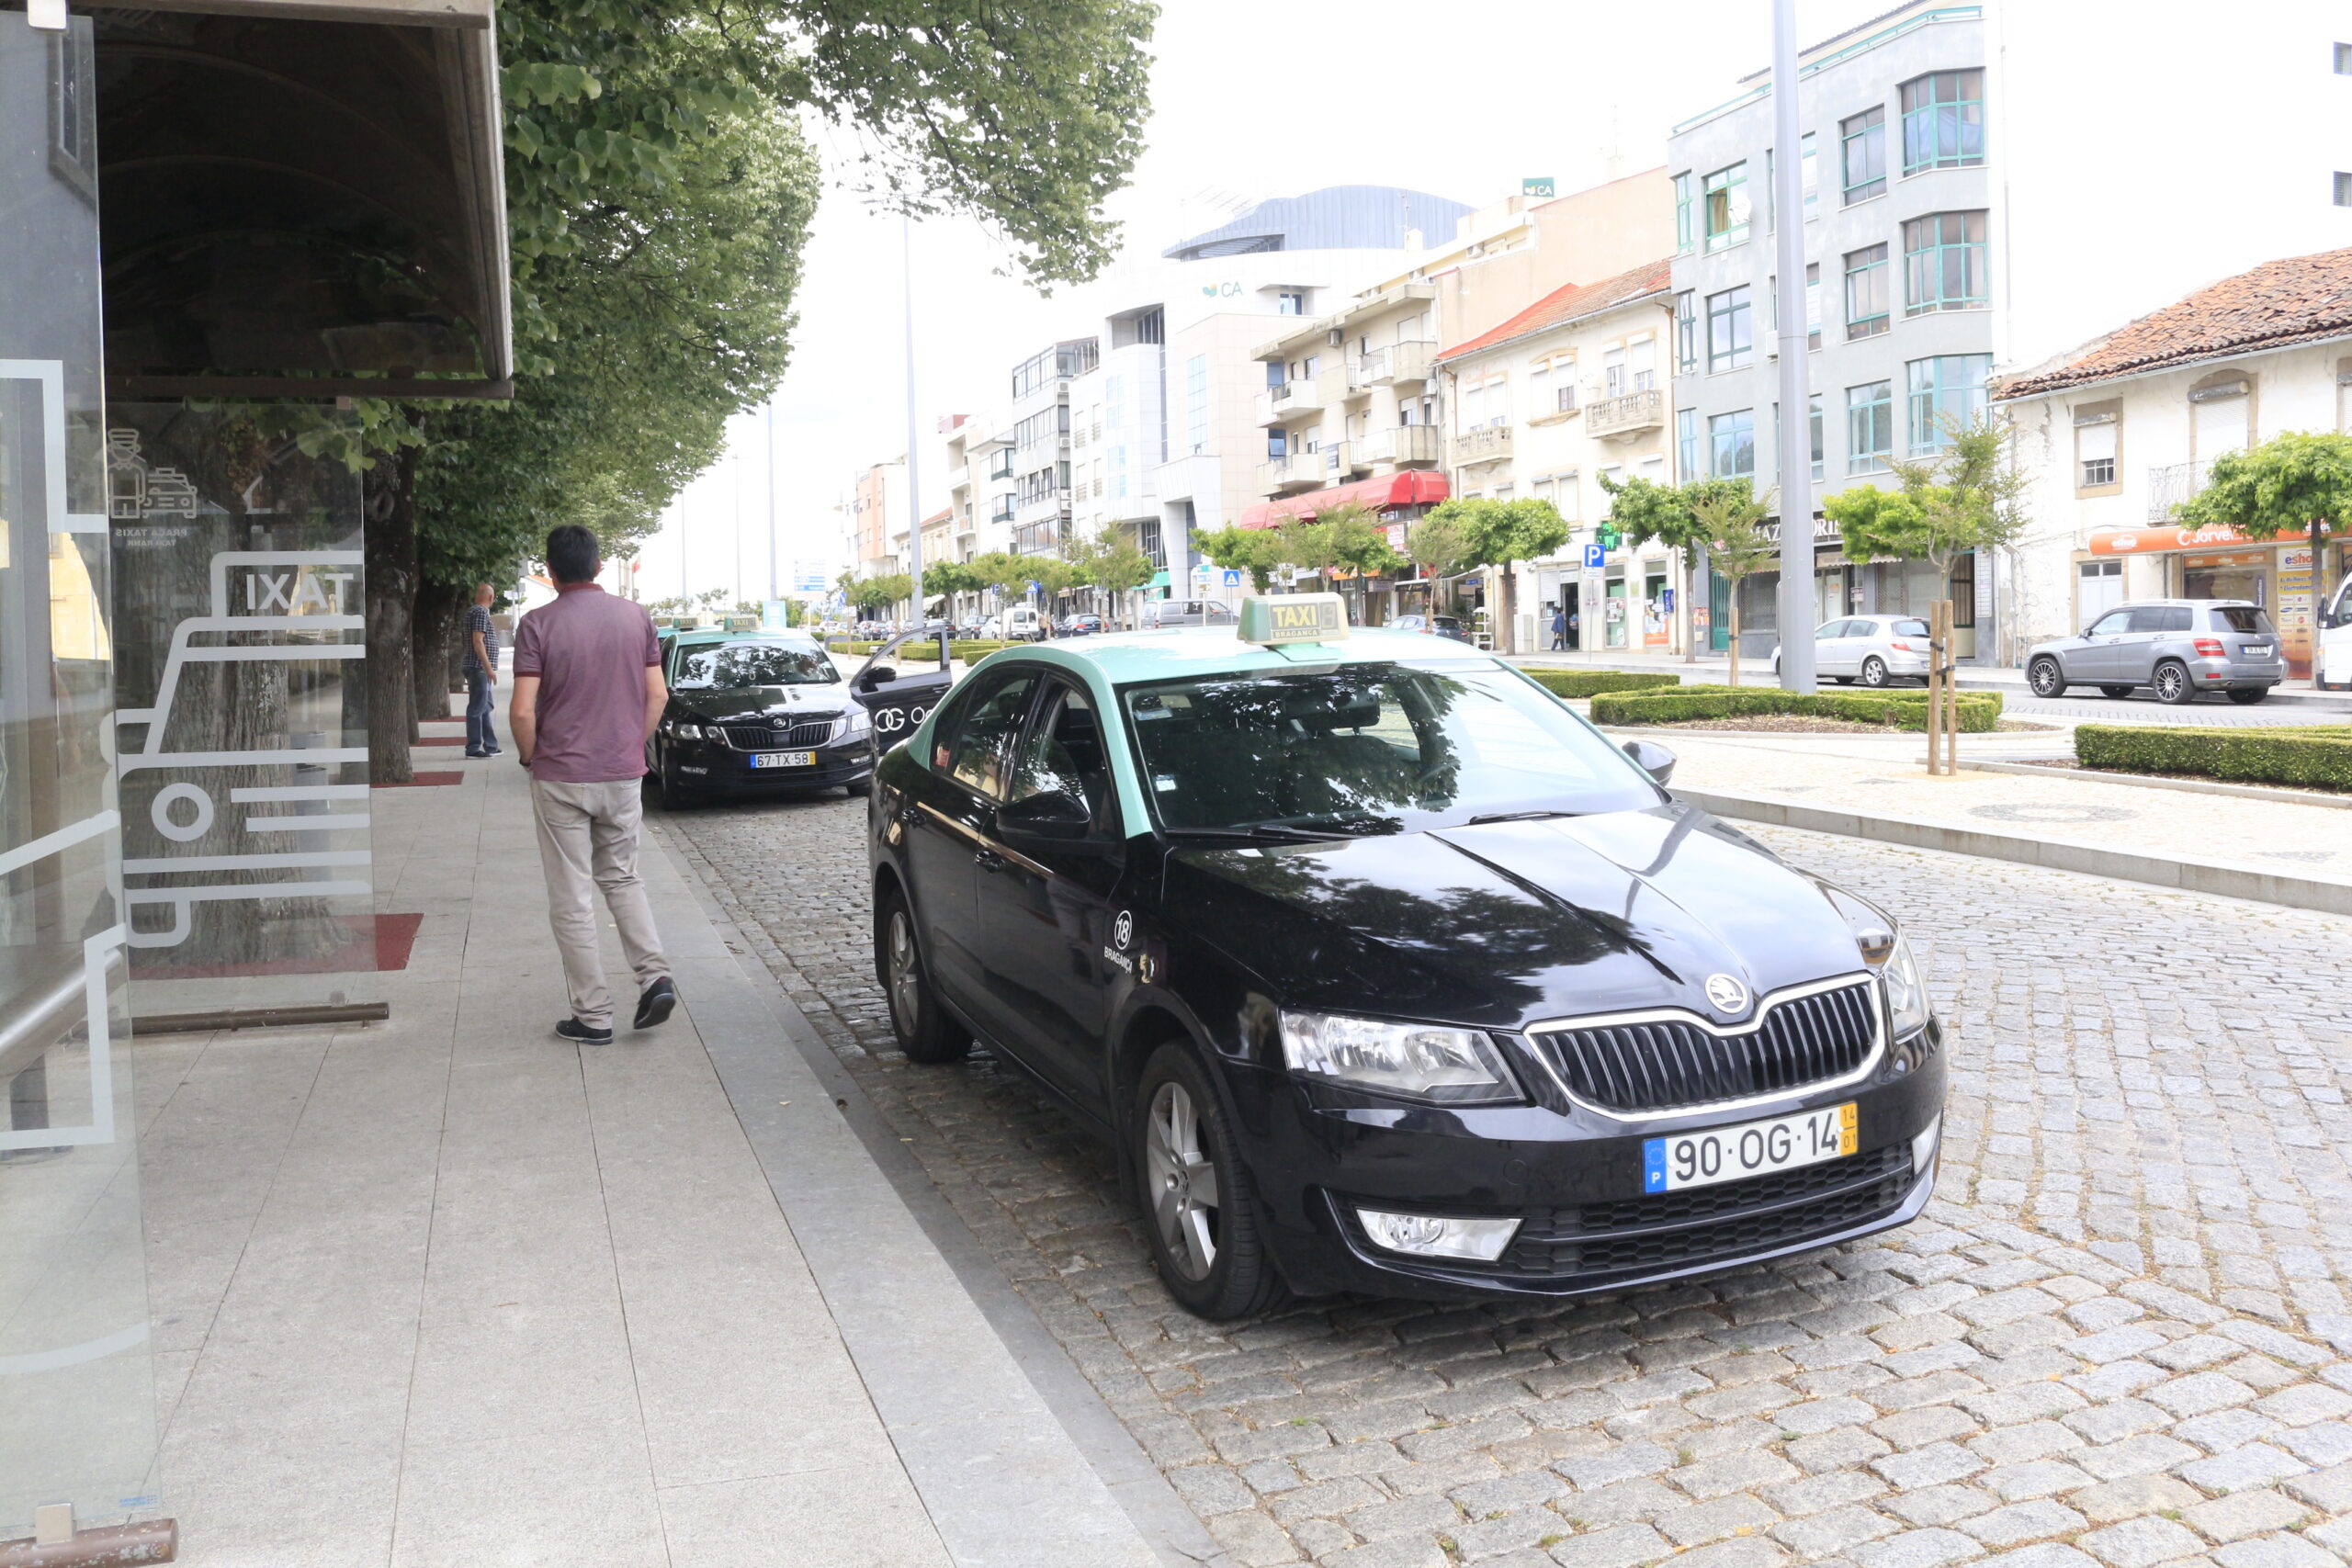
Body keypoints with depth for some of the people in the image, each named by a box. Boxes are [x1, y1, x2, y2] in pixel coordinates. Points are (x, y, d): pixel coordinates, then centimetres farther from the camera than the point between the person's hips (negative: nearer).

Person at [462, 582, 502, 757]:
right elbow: (478, 641, -20)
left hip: (481, 669, 10)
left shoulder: (473, 610, 18)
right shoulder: (480, 611, -13)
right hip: (479, 668, -10)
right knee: (477, 708, -6)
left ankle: (491, 745, 19)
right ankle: (473, 748, -4)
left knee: (486, 707, 14)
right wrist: (489, 668, -21)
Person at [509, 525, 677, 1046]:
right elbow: (657, 696, 2)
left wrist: (532, 759, 3)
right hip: (623, 774, 4)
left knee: (572, 899, 5)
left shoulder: (537, 625, -10)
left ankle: (593, 1016, 9)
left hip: (561, 778, -4)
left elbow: (523, 712, -14)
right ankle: (655, 975, 3)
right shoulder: (635, 616, 1)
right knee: (621, 878, 21)